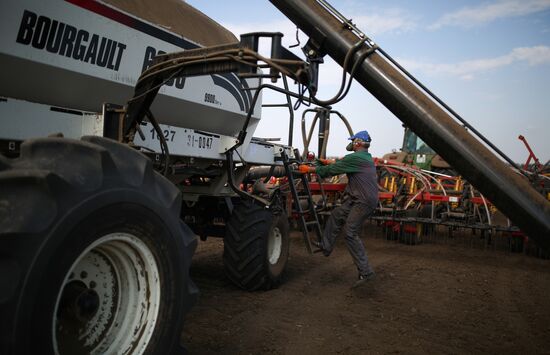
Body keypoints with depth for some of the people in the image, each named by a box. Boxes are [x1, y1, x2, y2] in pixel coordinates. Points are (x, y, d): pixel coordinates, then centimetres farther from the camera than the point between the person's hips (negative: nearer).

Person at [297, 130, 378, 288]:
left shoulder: (355, 158, -14)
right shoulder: (365, 157, 17)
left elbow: (332, 170, -10)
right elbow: (342, 163, 30)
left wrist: (310, 169, 1)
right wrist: (328, 161, 38)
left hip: (363, 202, -10)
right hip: (357, 200, 10)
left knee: (351, 233, -10)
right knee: (336, 216, 20)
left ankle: (365, 272, -7)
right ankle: (325, 246, 32)